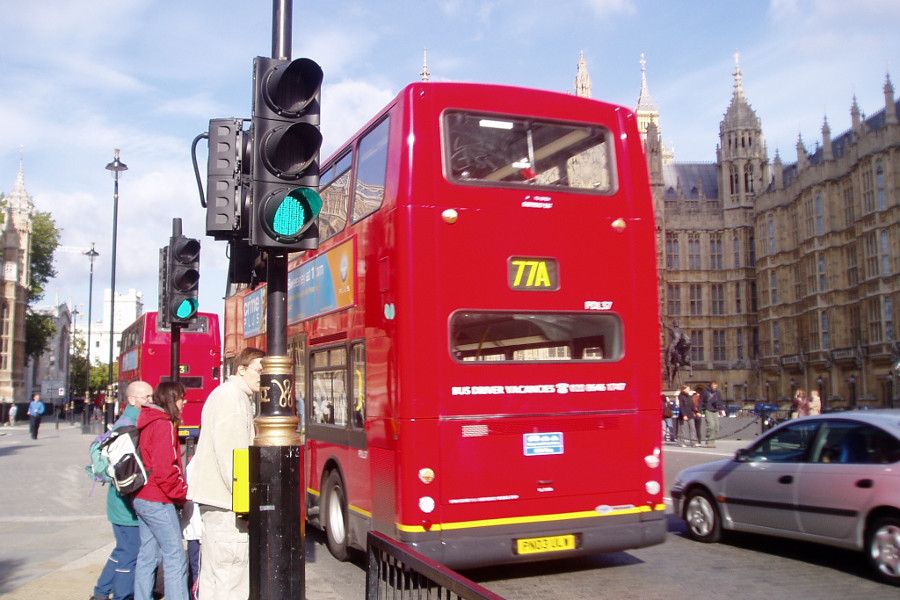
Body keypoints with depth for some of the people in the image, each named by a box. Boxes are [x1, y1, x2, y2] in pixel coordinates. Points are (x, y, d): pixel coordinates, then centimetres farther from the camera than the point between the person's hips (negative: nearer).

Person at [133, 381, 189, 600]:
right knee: (175, 557, -6)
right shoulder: (164, 425, -15)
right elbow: (164, 469, -21)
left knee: (148, 554, 14)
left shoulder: (148, 423, 13)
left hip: (142, 497, 9)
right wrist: (181, 493, -9)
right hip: (158, 500, -9)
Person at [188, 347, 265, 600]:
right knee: (232, 579, -8)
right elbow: (230, 454, -21)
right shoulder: (232, 397, -13)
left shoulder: (226, 394, 20)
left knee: (212, 574, 16)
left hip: (212, 496, 11)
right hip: (225, 500, -11)